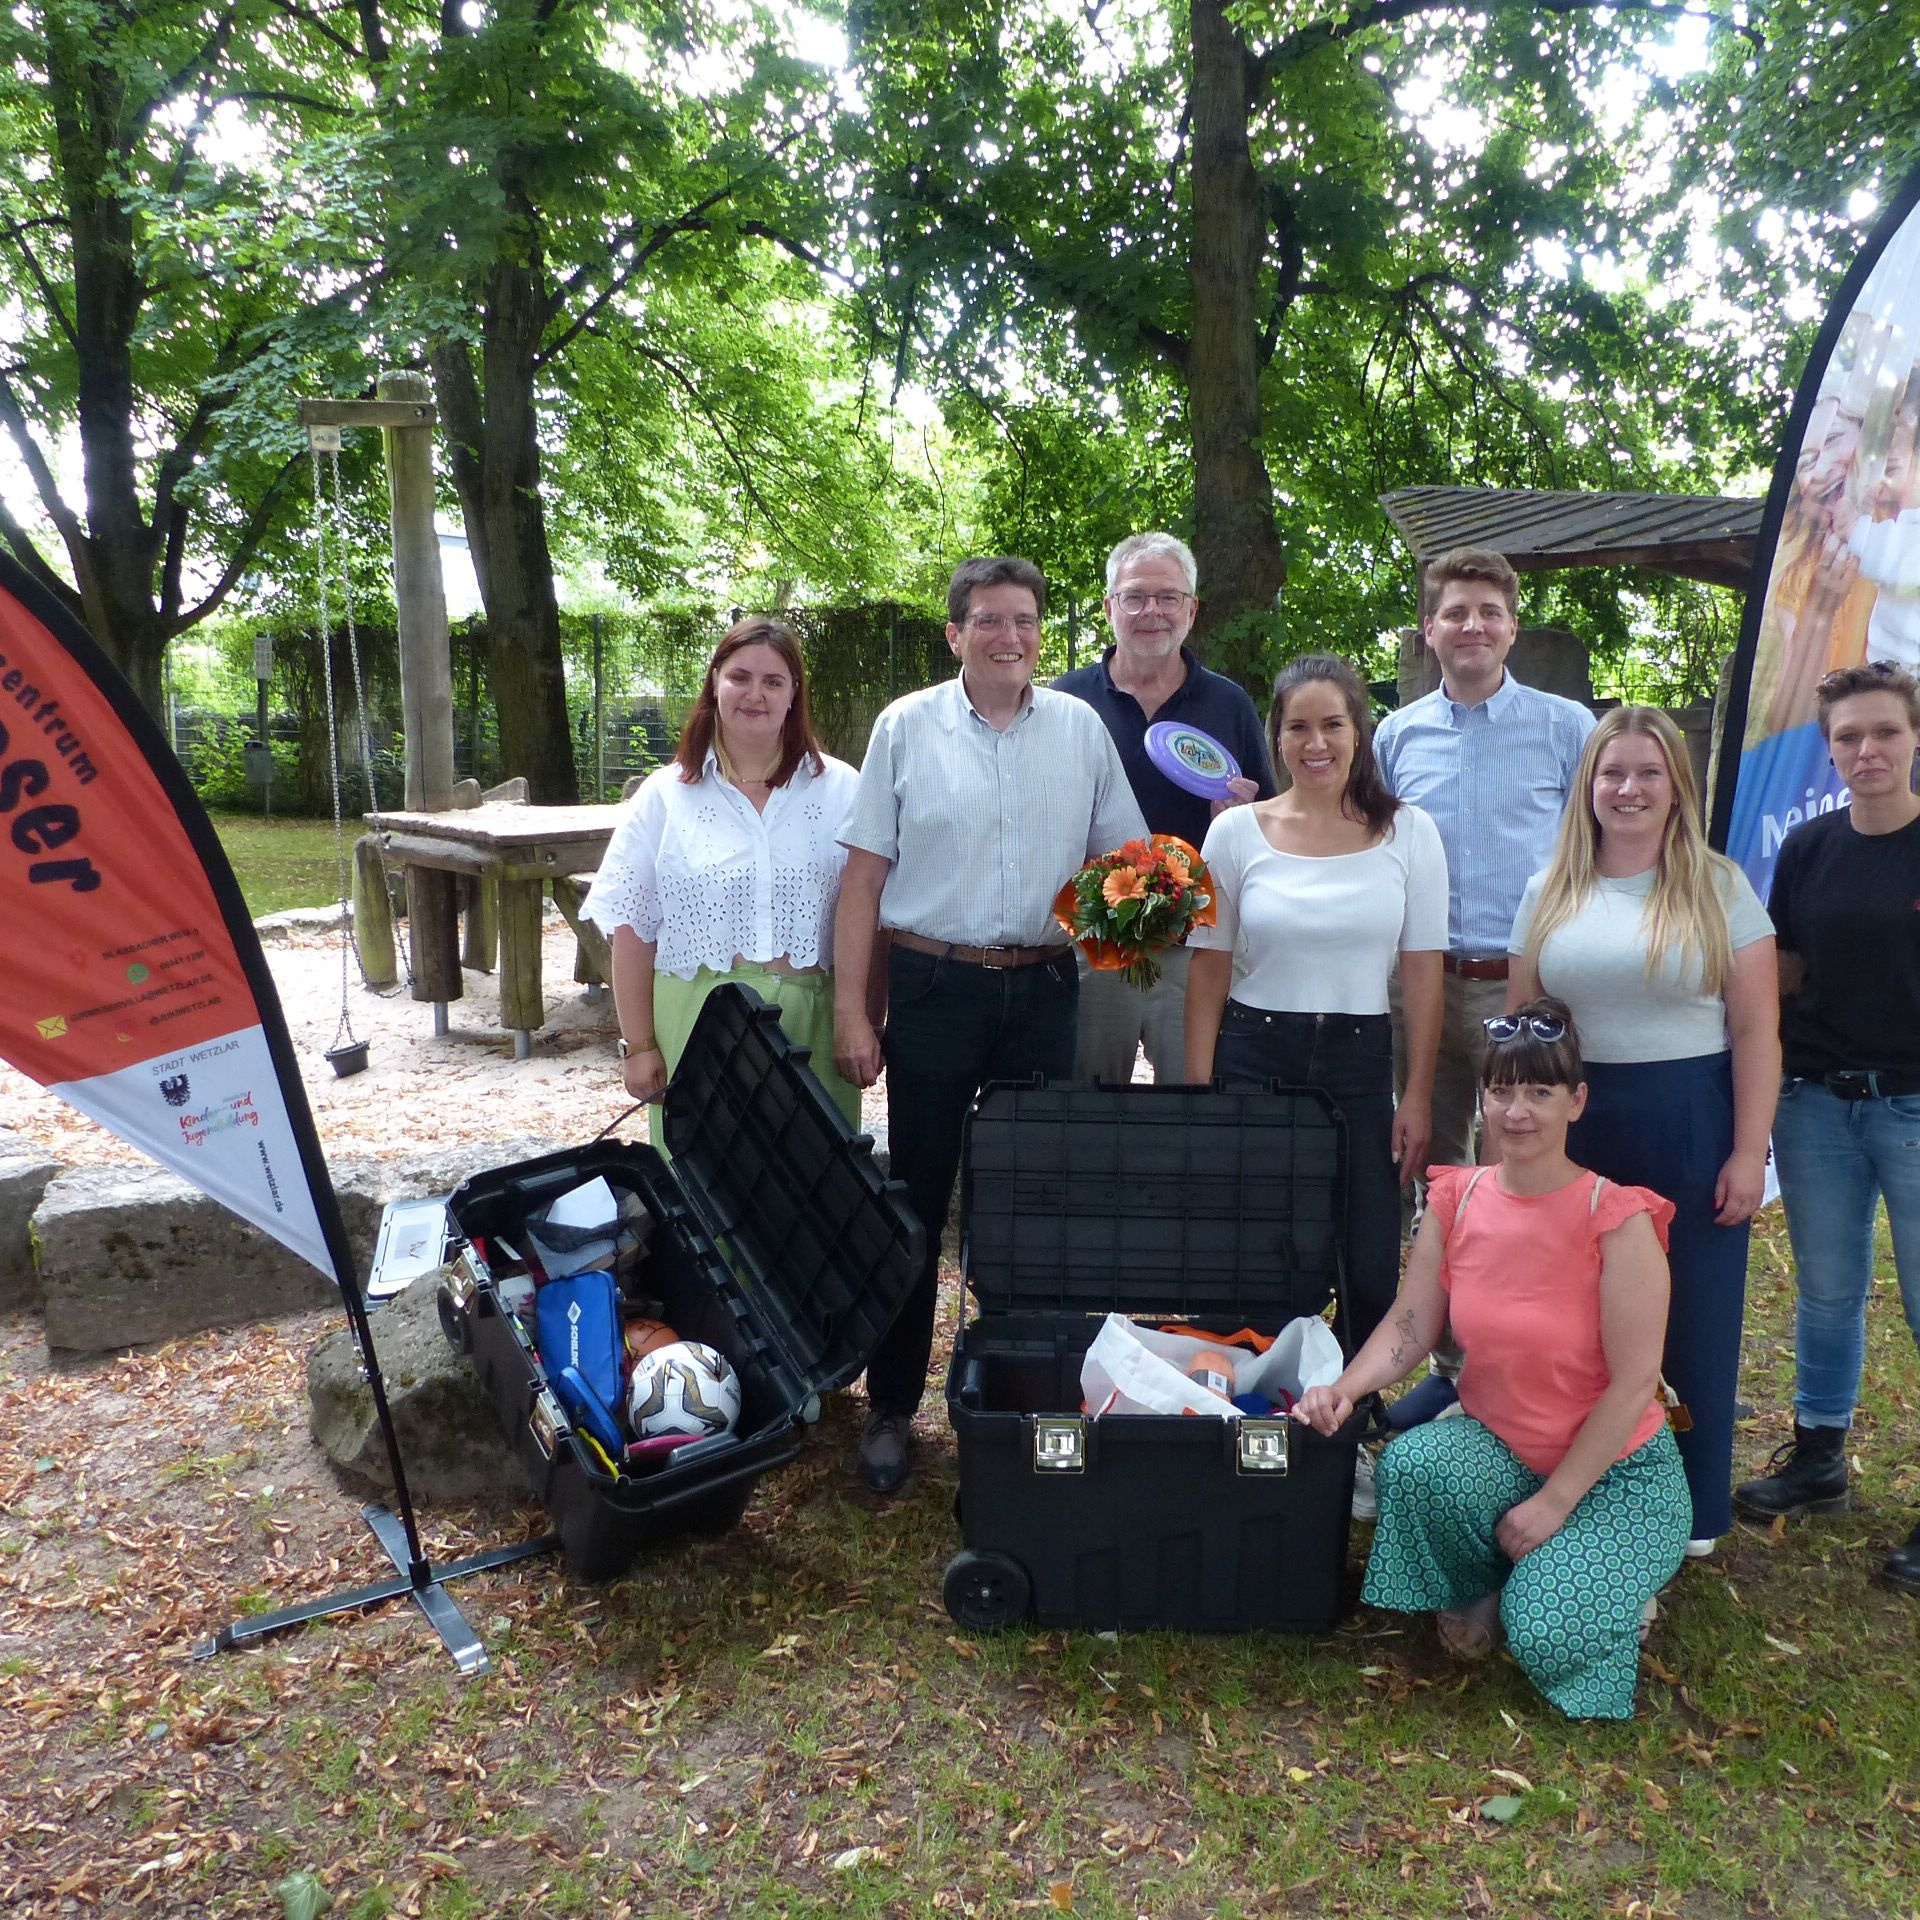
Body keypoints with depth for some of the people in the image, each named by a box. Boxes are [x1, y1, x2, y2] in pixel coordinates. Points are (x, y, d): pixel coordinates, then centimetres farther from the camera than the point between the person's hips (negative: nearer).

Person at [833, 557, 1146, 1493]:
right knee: (917, 1201, 5)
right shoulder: (907, 726, 1)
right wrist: (850, 1009, -5)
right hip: (933, 986, -2)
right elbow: (864, 876, 0)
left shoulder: (1080, 727, 7)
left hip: (1043, 987, 2)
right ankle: (891, 1407, 18)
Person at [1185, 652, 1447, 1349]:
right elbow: (1209, 969, 3)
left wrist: (1417, 1096, -1)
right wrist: (1199, 1094, -2)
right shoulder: (1236, 831, 1)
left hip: (1361, 1063, 0)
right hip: (1253, 1060, 0)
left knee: (1371, 1277, 1)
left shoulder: (1409, 831, 1)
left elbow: (1423, 972, 2)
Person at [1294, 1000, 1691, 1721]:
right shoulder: (1456, 1200, -6)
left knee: (1545, 1641, -21)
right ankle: (1482, 1588, 4)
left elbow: (1635, 1382, -16)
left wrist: (1554, 1502, -15)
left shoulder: (1618, 1219, -20)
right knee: (1409, 1463, -29)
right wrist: (1345, 1387, -21)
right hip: (1496, 1445, 3)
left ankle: (1607, 1583, 16)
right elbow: (1410, 1325, -1)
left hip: (1614, 1466, -3)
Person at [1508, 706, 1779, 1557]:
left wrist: (1748, 1151, -9)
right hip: (1574, 1127, 2)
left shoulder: (1718, 887, -1)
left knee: (1690, 1323, 7)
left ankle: (1693, 1510, 25)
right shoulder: (1549, 892, 7)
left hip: (1690, 1127, -2)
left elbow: (1756, 1028, -4)